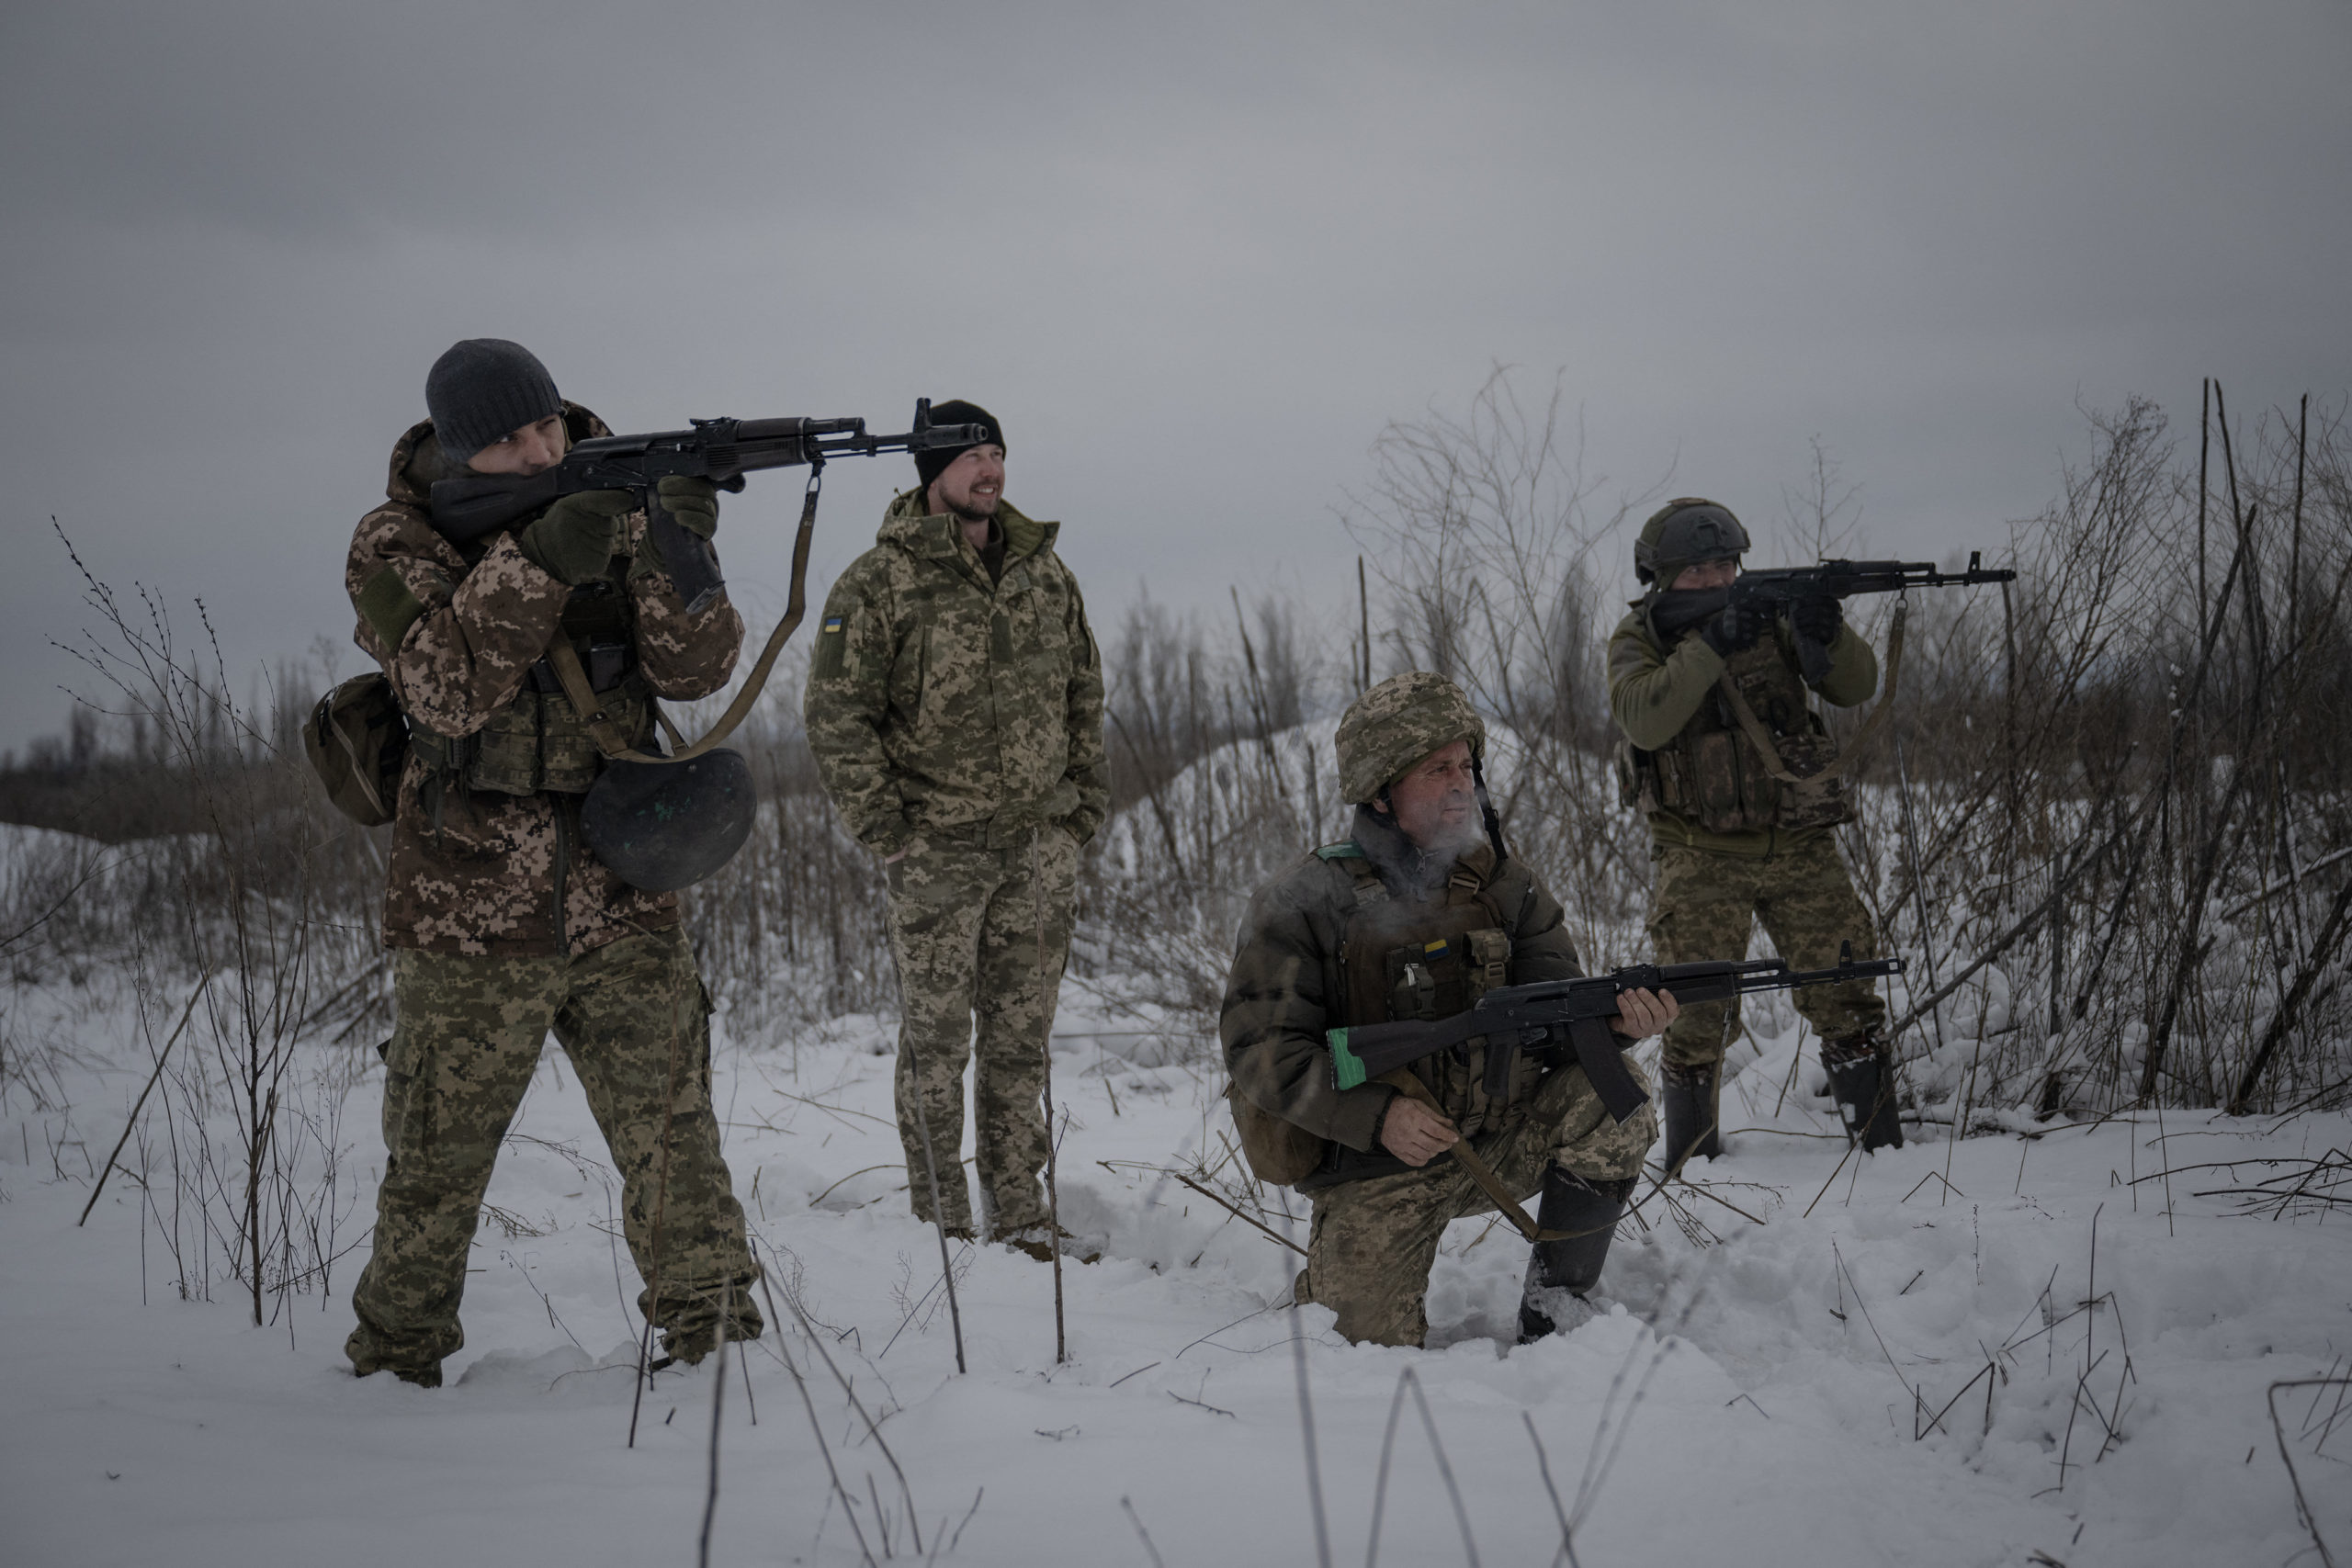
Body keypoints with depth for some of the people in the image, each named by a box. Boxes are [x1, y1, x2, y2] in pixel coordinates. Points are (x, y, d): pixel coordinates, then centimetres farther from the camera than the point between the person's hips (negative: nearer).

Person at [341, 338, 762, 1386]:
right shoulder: (395, 542, -5)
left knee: (672, 1133, 0)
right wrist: (538, 560, -31)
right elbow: (447, 689, -22)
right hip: (469, 917, -2)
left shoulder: (614, 506, 3)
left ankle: (713, 1331, 12)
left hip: (623, 905, 2)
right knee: (437, 1159, 8)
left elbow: (693, 669, -6)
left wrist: (679, 557, -25)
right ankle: (396, 1356, 24)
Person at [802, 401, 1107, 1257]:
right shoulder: (880, 583, -7)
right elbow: (836, 713, -7)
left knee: (1021, 1038, 10)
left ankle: (1018, 1213, 17)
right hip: (936, 849, -4)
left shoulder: (1045, 573, 10)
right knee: (936, 1039, 1)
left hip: (1040, 844, 5)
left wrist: (1084, 809, 10)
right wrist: (885, 830, -10)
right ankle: (941, 1220, 9)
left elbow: (1085, 695, 17)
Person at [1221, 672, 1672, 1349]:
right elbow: (1259, 1049, -16)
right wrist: (1377, 1114, -28)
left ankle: (1553, 1304, -8)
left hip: (1495, 1139, 3)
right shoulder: (1304, 905, -14)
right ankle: (1326, 1280, 32)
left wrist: (1615, 1017, -27)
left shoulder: (1505, 885, 0)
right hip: (1374, 1171, -3)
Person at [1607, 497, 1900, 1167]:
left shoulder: (1771, 614, 5)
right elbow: (1644, 718, -21)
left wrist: (1827, 635, -21)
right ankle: (1692, 1156, 8)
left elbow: (1857, 686, 0)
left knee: (1844, 996, 2)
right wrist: (1710, 646, -29)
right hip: (1701, 858, -2)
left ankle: (1881, 1139, 13)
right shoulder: (1637, 639, -1)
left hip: (1800, 850, 2)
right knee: (1699, 1012, -5)